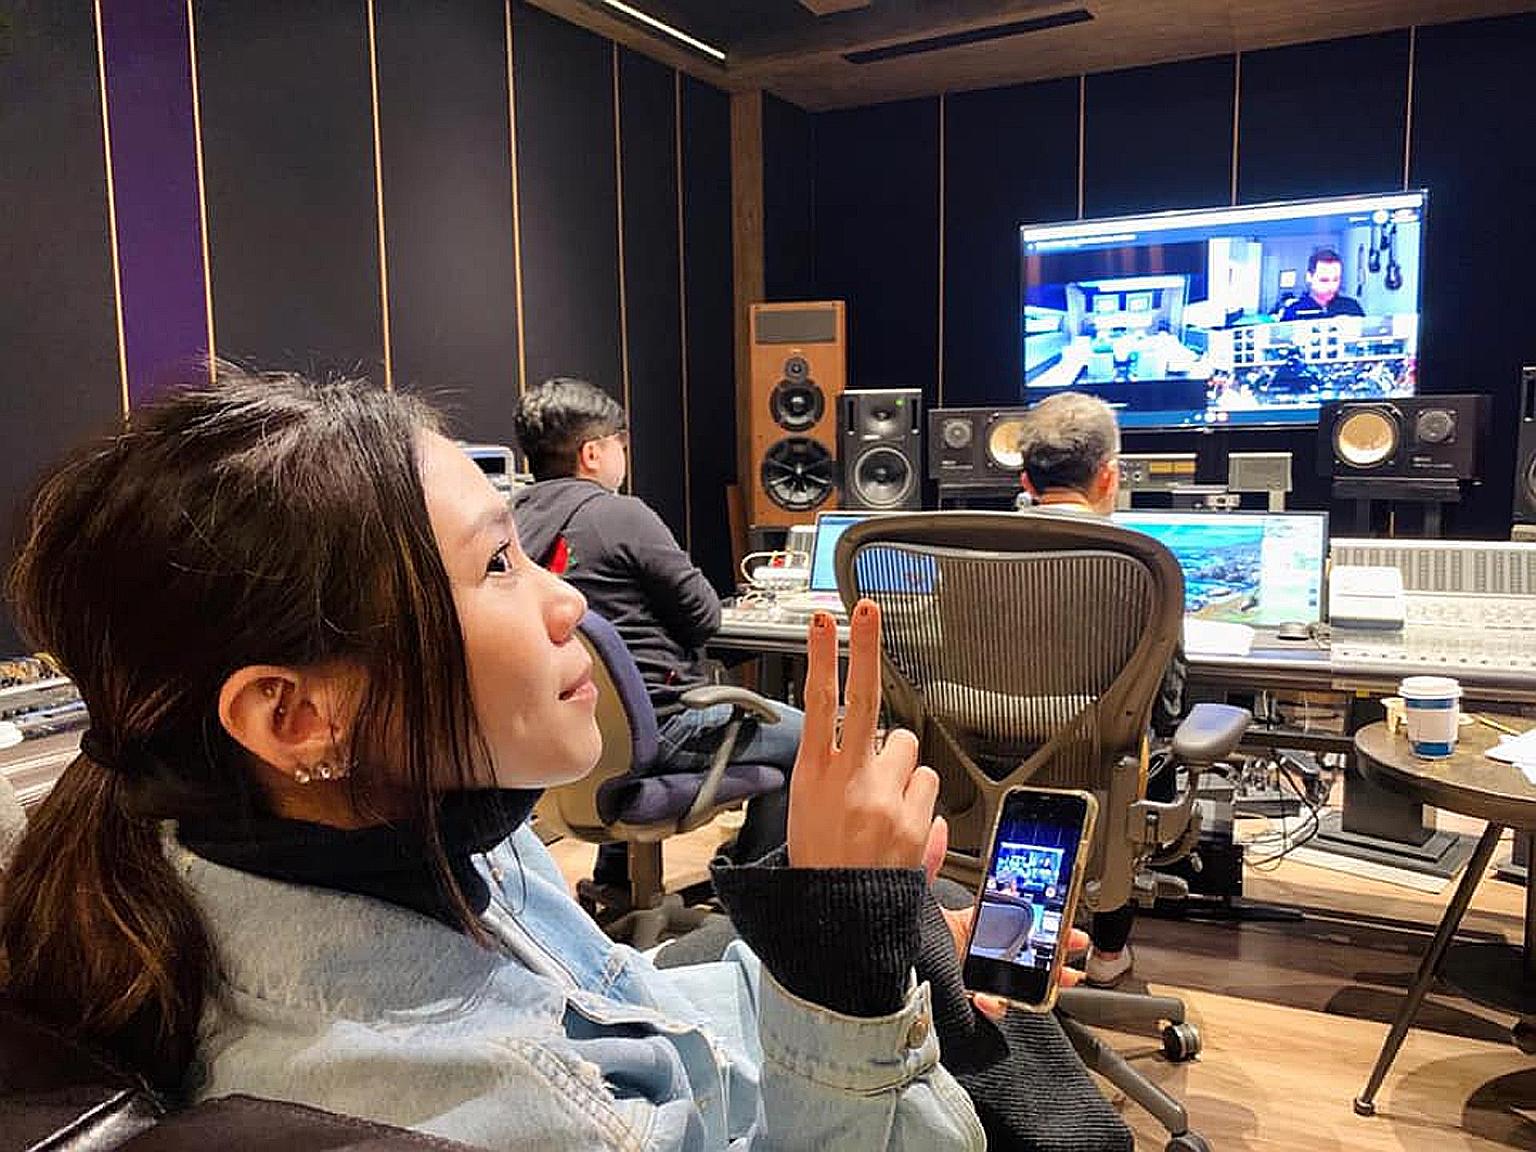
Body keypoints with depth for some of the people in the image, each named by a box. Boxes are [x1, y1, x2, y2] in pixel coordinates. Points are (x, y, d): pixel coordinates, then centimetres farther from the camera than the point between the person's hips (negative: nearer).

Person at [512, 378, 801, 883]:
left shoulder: (515, 521, 5)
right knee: (805, 737, 4)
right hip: (654, 724, -8)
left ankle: (615, 879, 39)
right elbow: (705, 616, -10)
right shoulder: (620, 515, -16)